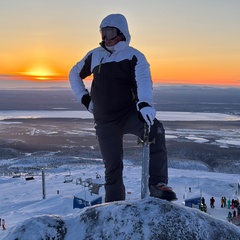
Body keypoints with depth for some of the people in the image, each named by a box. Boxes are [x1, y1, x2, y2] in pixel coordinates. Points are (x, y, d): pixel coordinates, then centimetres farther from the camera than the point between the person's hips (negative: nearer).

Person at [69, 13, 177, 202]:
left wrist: (145, 104, -41)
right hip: (105, 121, 3)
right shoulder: (95, 56, 10)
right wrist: (84, 98, 12)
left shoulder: (134, 56, -2)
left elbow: (143, 80, -21)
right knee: (112, 166, 5)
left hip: (130, 113, -3)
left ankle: (158, 183, -29)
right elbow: (74, 74, 26)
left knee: (156, 131, -34)